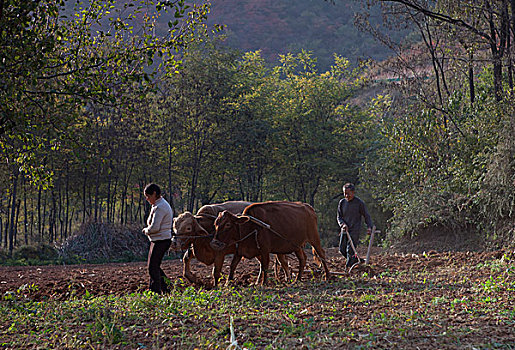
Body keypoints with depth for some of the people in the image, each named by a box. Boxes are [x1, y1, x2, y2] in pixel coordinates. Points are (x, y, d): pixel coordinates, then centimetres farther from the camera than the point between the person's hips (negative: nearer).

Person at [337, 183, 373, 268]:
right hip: (344, 230, 5)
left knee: (350, 250, -13)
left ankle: (350, 266, -8)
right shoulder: (342, 202, 6)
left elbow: (366, 216, 2)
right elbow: (339, 217, 11)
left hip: (355, 230, -5)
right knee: (342, 249, 4)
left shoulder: (359, 202, -4)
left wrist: (369, 227, -12)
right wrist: (342, 224, -9)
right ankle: (356, 261, 21)